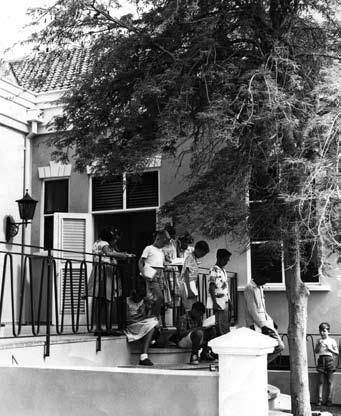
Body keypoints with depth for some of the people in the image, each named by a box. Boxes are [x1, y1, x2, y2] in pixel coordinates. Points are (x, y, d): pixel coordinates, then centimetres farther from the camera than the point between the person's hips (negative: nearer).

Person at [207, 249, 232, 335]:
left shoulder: (223, 271, 17)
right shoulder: (214, 270, -8)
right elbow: (211, 287, -13)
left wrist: (229, 302, 16)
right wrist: (214, 303, -20)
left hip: (226, 303, 8)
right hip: (219, 304, -8)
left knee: (226, 327, 8)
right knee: (221, 329, -9)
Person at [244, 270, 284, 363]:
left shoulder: (260, 287, 18)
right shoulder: (249, 288, -10)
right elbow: (252, 310, -16)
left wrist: (271, 321, 16)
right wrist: (263, 325, -21)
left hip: (265, 323, 9)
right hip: (256, 325, -9)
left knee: (280, 346, 2)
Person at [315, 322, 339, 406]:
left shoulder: (332, 341, 4)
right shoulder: (319, 341, 13)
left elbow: (337, 353, 5)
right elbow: (316, 351, 11)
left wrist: (330, 349, -11)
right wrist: (319, 345, -4)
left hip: (329, 359, -2)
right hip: (321, 359, 2)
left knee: (329, 381, 0)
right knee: (321, 381, 0)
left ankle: (329, 399, 6)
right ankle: (320, 399, 1)